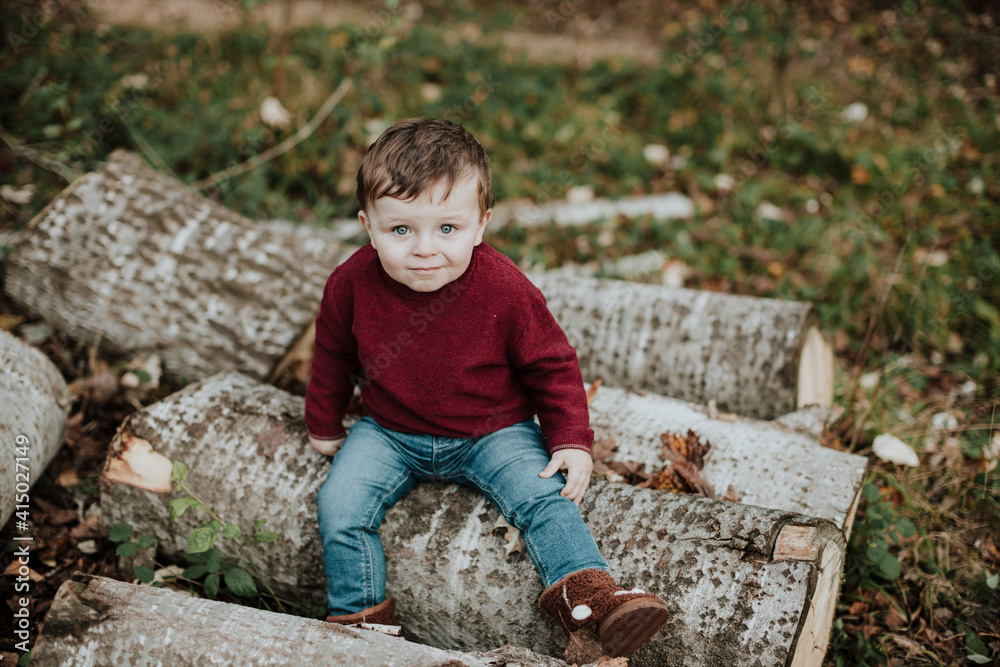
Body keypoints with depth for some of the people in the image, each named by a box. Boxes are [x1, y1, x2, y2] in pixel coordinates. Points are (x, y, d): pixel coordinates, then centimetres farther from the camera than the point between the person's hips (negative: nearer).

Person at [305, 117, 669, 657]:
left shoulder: (505, 291, -21)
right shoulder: (352, 286, -15)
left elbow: (551, 365, -7)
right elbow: (332, 357, 5)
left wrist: (572, 442, -13)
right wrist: (323, 424, 15)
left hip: (493, 433, -1)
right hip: (390, 434, 2)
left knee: (545, 496, -21)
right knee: (339, 506, -15)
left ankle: (590, 597, -14)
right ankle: (358, 616, 3)